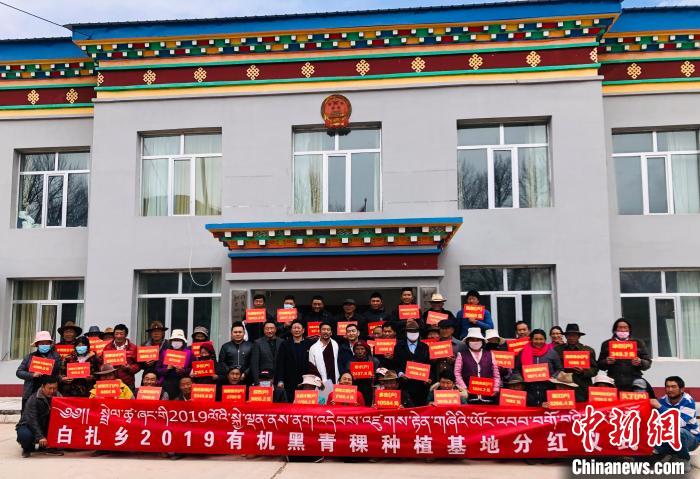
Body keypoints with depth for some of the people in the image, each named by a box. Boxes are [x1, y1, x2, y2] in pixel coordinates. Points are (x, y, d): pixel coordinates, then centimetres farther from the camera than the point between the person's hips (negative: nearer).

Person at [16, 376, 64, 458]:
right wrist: (40, 437, -37)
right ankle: (28, 448, 0)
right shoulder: (33, 399, -20)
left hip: (46, 428, 4)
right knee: (26, 435, -37)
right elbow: (32, 420, -28)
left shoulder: (58, 396, -6)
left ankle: (45, 447, -3)